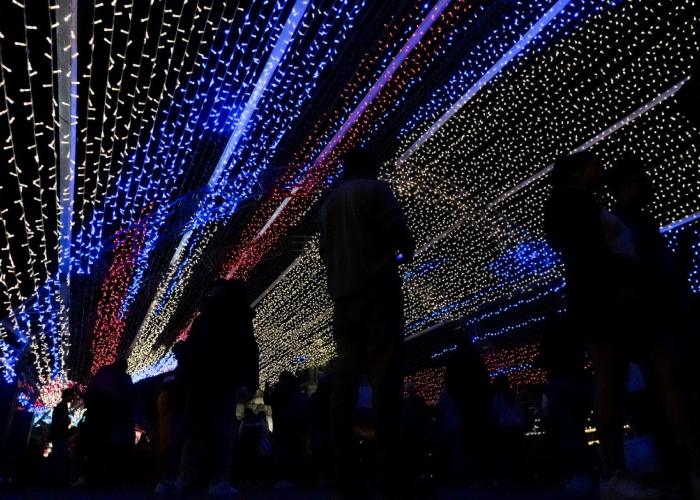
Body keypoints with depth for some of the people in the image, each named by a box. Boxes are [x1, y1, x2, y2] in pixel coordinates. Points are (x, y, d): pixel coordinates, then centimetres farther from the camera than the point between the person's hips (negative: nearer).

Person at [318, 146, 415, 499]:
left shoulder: (328, 204, 22)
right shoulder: (376, 189, 3)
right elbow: (399, 232, -8)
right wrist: (405, 254, 12)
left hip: (343, 296, 6)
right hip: (378, 290, -6)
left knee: (345, 377, 3)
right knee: (384, 375, -9)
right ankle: (388, 471, -12)